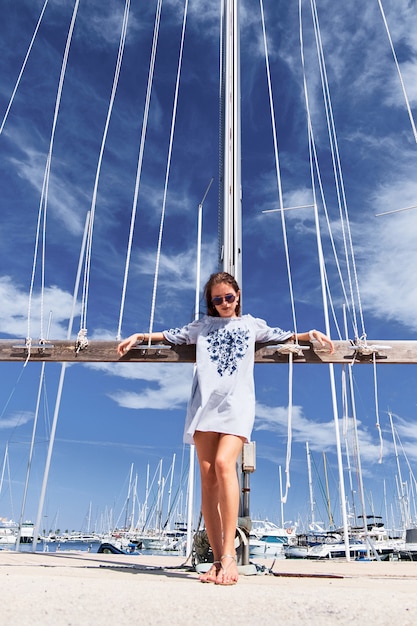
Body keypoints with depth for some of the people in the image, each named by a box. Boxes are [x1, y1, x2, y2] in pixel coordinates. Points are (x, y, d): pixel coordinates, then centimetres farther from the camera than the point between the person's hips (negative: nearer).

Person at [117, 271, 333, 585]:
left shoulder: (252, 324, 21)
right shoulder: (202, 325, 22)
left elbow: (283, 335, 27)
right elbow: (172, 335, 26)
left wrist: (310, 334, 14)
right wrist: (140, 336, 21)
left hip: (237, 404, -2)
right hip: (204, 404, 2)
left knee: (224, 464, -24)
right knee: (208, 477, -5)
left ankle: (229, 554, -19)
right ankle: (218, 559, -1)